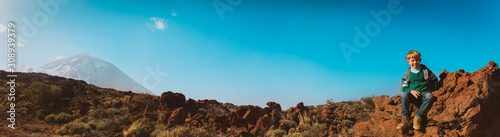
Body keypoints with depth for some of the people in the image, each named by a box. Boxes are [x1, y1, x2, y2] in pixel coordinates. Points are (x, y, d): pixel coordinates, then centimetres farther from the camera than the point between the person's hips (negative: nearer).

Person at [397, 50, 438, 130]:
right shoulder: (408, 73, 8)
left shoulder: (425, 70, 8)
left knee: (430, 96, -36)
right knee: (404, 95, -33)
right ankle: (405, 118, -39)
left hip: (424, 92, 0)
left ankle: (418, 116, -35)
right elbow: (404, 87, 7)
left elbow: (434, 79, 20)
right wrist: (411, 91, -14)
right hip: (412, 93, 0)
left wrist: (432, 90, 10)